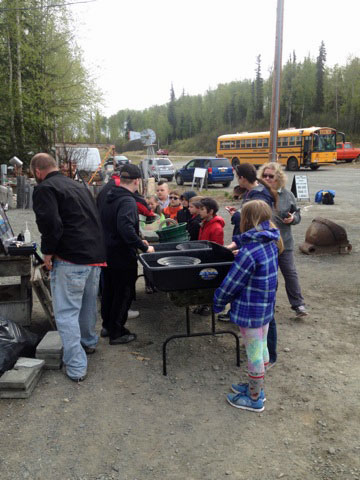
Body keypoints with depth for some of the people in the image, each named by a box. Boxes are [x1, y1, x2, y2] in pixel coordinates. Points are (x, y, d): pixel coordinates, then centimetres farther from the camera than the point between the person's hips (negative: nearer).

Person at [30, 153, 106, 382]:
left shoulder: (44, 189, -7)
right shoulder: (79, 186, 19)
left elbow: (51, 224, -20)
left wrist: (48, 251, -8)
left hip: (71, 259, -8)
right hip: (96, 255, 8)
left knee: (67, 312, 0)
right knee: (88, 303, 24)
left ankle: (76, 367, 1)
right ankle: (89, 342, 42)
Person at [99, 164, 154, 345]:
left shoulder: (107, 198, 8)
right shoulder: (127, 201, -21)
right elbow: (126, 229, -35)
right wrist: (144, 247, -27)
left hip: (107, 253, 9)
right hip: (123, 256, -9)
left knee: (109, 291, 21)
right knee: (123, 294, 5)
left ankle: (107, 325, 35)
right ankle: (116, 333, 14)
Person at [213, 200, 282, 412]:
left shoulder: (249, 252, -26)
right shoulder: (271, 243, 0)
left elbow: (232, 283, -19)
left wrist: (218, 303, -6)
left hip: (250, 310, -9)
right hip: (266, 307, 9)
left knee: (254, 354, 7)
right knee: (262, 348, 22)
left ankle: (254, 399, 24)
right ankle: (257, 387, 40)